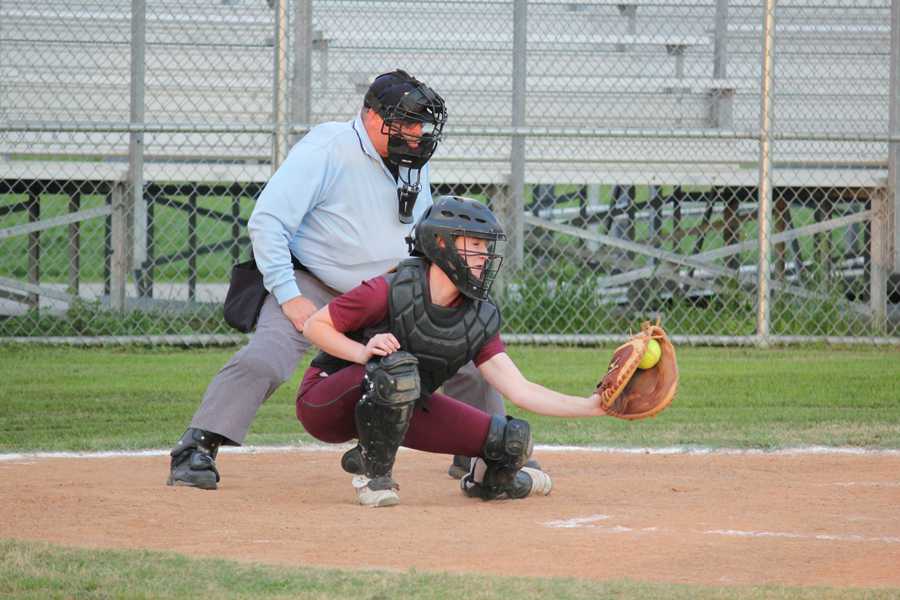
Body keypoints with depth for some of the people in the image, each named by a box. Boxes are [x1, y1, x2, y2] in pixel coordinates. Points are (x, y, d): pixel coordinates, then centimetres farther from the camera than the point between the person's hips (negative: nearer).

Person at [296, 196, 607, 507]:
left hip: (401, 408, 5)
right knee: (398, 366, -39)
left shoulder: (479, 320, -7)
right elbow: (315, 326, -15)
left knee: (513, 439, -10)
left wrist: (590, 406, -22)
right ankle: (373, 474, -18)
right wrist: (363, 353, -33)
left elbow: (520, 390, -11)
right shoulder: (391, 291, -24)